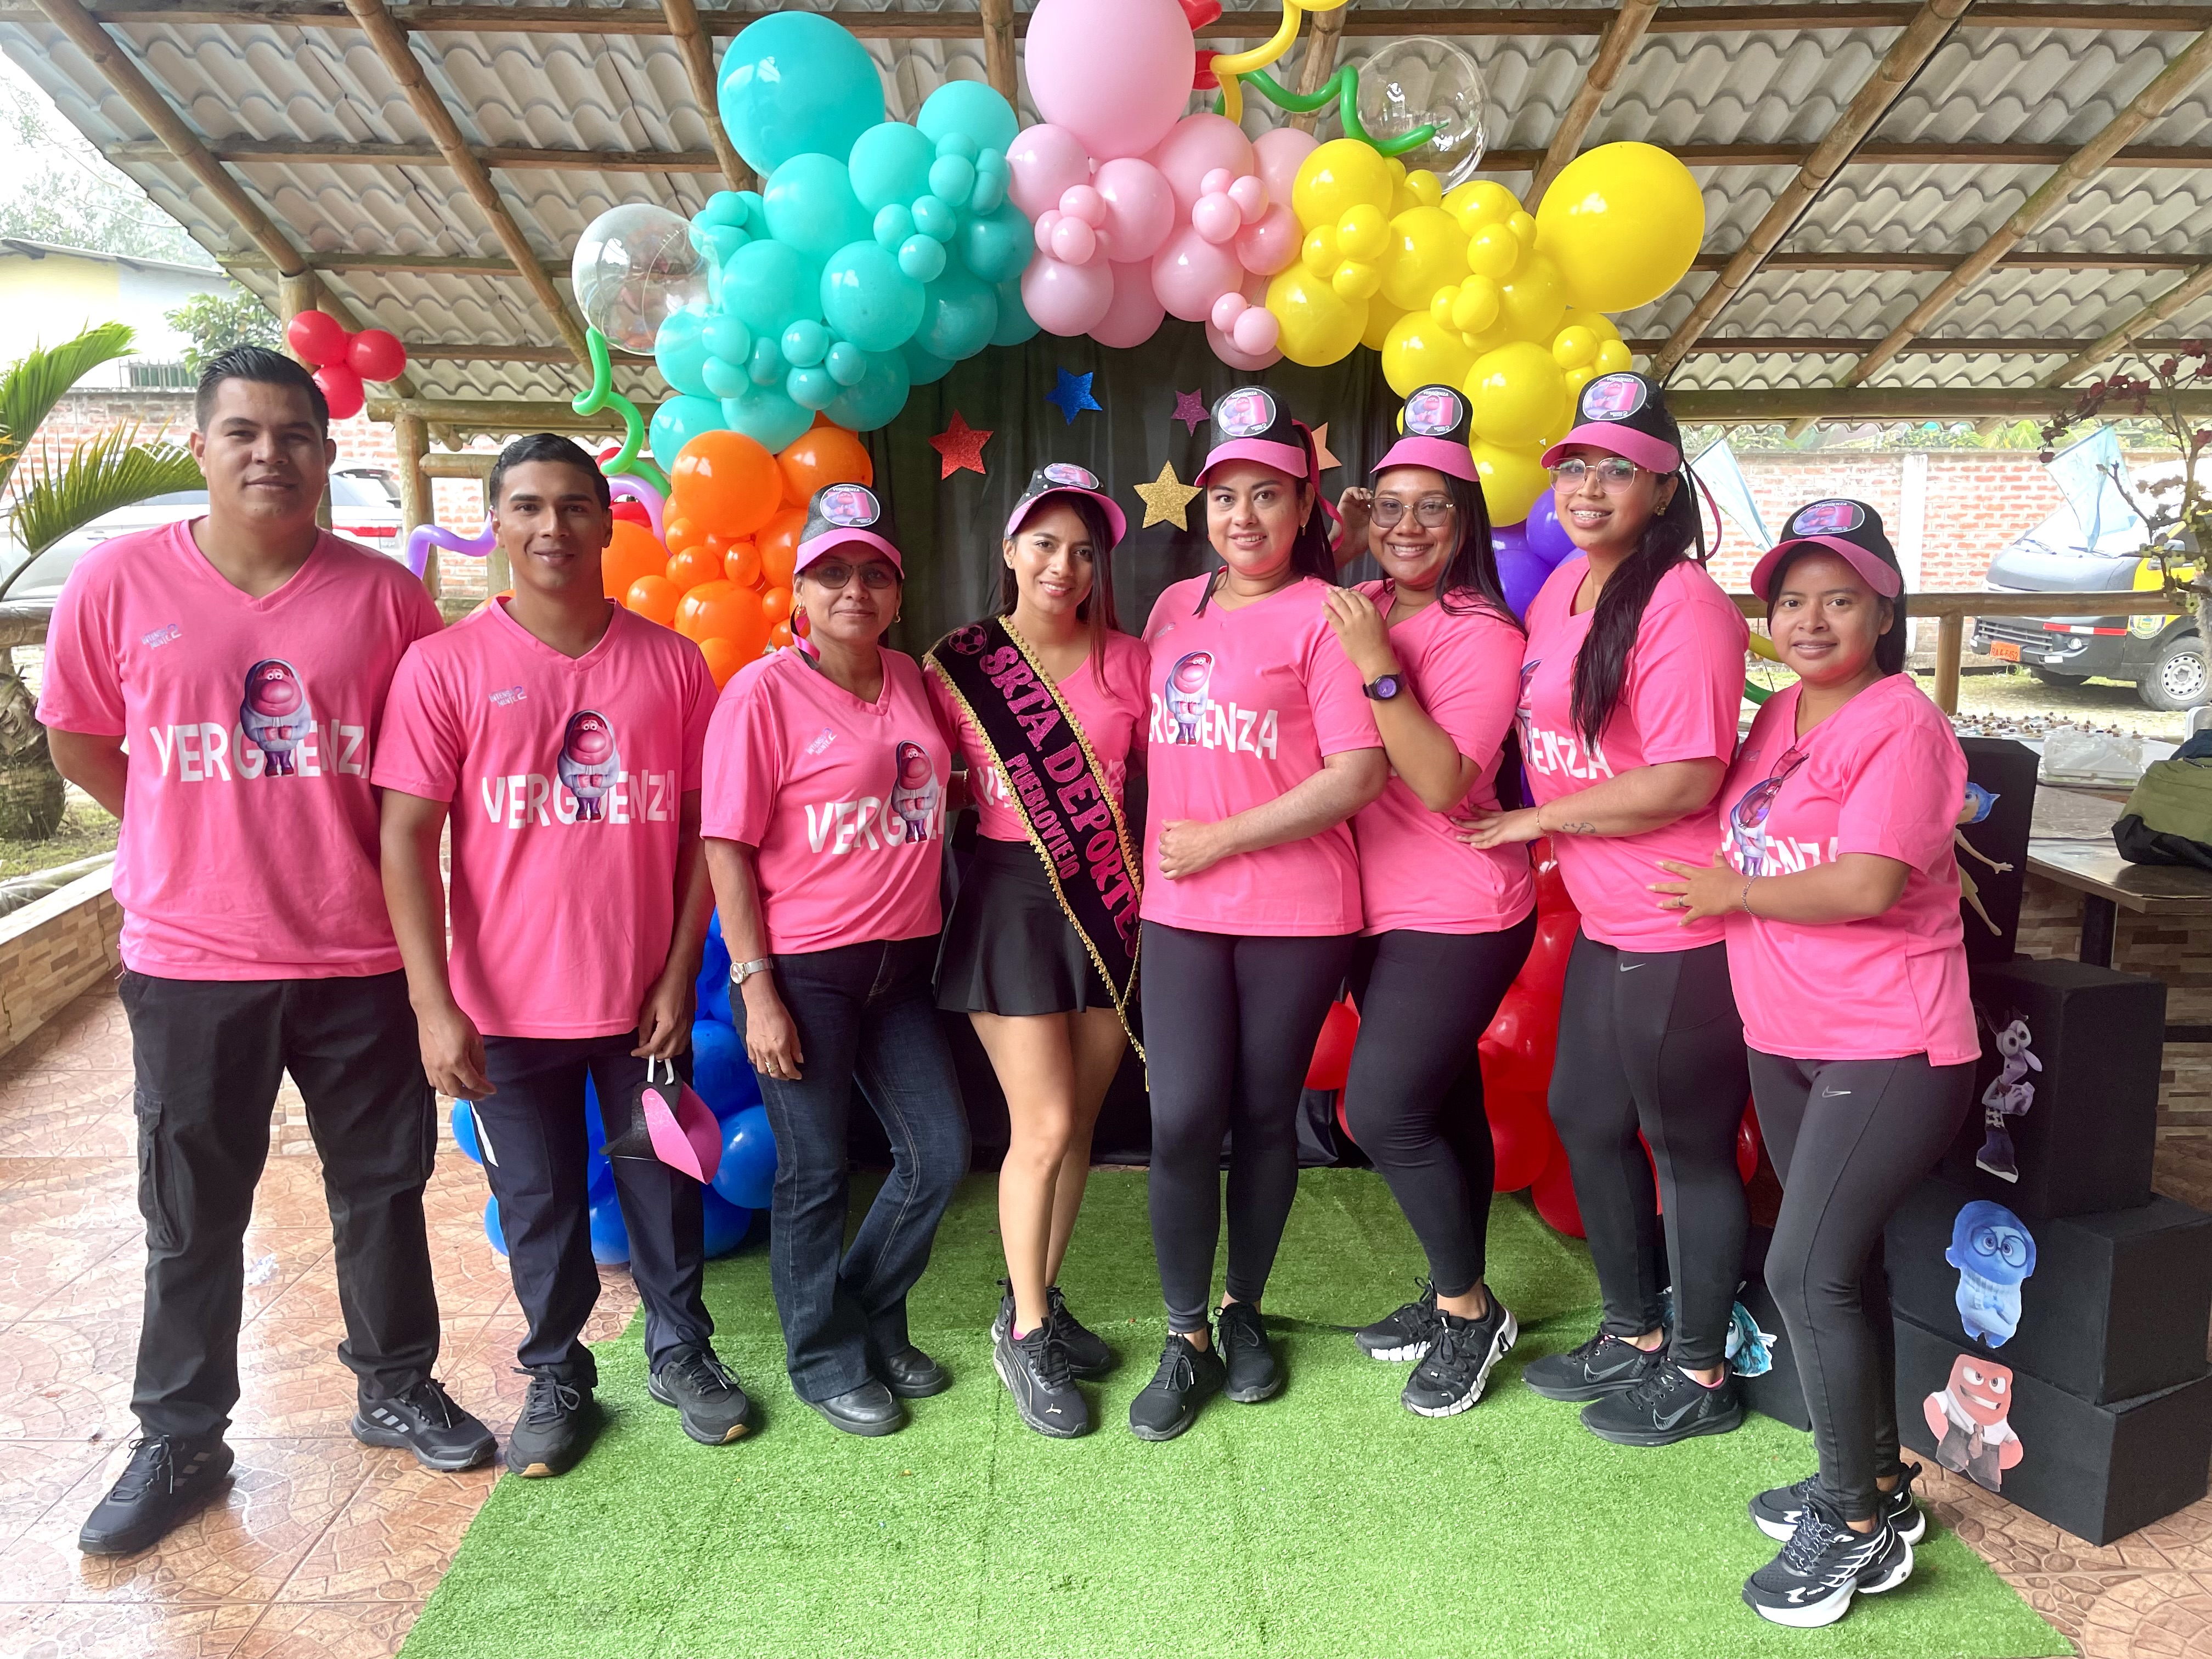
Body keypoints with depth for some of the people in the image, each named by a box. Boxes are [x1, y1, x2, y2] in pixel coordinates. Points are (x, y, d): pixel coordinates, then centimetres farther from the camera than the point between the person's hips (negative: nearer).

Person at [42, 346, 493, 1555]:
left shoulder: (383, 594, -3)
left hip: (361, 955, 1)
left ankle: (397, 1387, 34)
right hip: (190, 958, 0)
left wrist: (346, 848, 2)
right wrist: (210, 839, 6)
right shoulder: (118, 581, -4)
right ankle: (180, 1440, 31)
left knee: (384, 1185, 13)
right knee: (191, 1214, 12)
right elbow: (78, 746, 7)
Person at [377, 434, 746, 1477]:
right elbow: (407, 839, -8)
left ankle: (681, 1352, 37)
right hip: (507, 1005, -1)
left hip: (643, 998, 1)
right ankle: (557, 1378, 35)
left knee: (663, 1185, 14)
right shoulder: (446, 666, -6)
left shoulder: (671, 662, -1)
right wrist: (435, 1006, -13)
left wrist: (679, 976, -3)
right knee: (538, 1203, 14)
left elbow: (702, 827, 1)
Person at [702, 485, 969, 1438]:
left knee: (940, 1153, 11)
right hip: (801, 968, -6)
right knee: (816, 1172, 6)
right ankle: (827, 1360, 29)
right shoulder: (765, 691, -10)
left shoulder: (911, 683, 8)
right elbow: (727, 847, -12)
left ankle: (870, 1318, 35)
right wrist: (756, 987, -15)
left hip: (901, 963, 6)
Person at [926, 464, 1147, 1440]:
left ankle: (1040, 1304, 31)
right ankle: (1023, 1334, 16)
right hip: (1013, 902, -3)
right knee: (1043, 1125, -4)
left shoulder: (1126, 662, 3)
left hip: (1110, 903, 4)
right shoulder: (955, 667, -4)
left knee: (1076, 1122, 11)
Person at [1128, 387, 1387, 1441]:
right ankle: (1185, 1339, 15)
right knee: (1183, 1119, -3)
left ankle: (1243, 1311, 31)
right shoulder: (1175, 607, 11)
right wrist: (1158, 853, 9)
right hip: (1180, 913, 4)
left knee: (1267, 1116, 10)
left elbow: (1359, 772, -14)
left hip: (1296, 915, -3)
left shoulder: (1323, 615, -7)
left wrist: (1222, 839, -13)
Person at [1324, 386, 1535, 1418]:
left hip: (1458, 917, -7)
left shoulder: (1482, 634, -15)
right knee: (1439, 1105, 16)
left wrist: (1380, 670, -29)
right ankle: (1454, 1300, 31)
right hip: (1381, 908, 7)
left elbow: (1445, 784, -22)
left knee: (1383, 1110, -7)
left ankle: (1468, 1309, 14)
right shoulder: (1361, 612, 6)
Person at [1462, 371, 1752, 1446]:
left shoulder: (1683, 605, -18)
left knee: (1688, 1148, 6)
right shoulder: (1561, 588, 8)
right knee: (1585, 1117, 19)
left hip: (1682, 928, -9)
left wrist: (1535, 821, -15)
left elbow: (1686, 781, -24)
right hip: (1604, 921, 9)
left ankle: (1700, 1376, 28)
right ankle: (1633, 1336, 40)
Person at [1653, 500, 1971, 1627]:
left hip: (1889, 1046, -8)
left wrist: (1732, 892, -12)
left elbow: (1865, 886, -23)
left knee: (1807, 1271, -9)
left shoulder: (1901, 724, -14)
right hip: (1783, 1037, 8)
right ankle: (1876, 1479, 35)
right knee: (1840, 1266, 17)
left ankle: (1860, 1528, 10)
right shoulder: (1781, 715, 10)